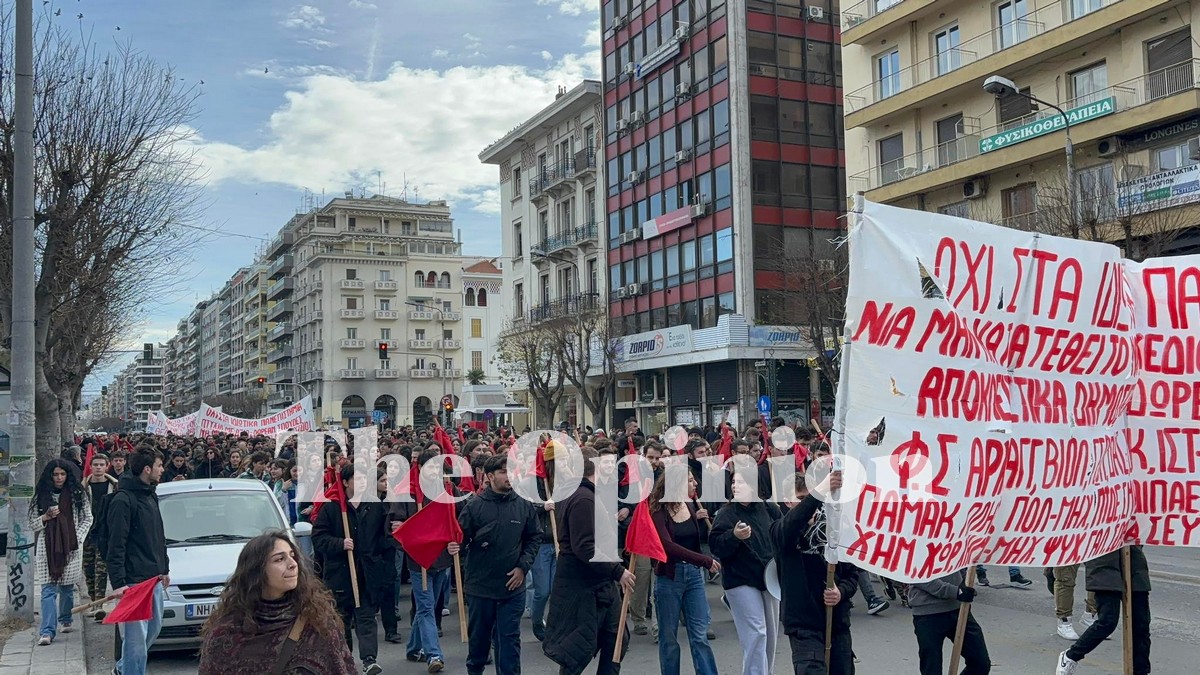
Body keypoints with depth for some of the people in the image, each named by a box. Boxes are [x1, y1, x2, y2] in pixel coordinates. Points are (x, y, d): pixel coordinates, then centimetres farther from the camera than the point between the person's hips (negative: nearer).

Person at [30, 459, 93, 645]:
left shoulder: (78, 494, 3)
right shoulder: (41, 495, 5)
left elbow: (87, 519, 8)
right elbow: (32, 523, 8)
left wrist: (77, 539, -4)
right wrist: (46, 517, -12)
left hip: (71, 548, 0)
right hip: (47, 548, 0)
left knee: (67, 587, 10)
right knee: (48, 589, -8)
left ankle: (65, 620, 31)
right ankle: (47, 631, -12)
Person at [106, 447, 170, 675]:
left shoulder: (150, 495, 14)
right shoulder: (123, 500, -14)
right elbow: (116, 546, -17)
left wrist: (164, 568, 21)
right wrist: (118, 583, -21)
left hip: (154, 579, 9)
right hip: (134, 581, -9)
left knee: (153, 629, 18)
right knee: (136, 638, -5)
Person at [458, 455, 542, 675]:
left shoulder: (524, 505, -3)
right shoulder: (474, 505, -9)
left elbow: (535, 537, 5)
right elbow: (461, 537, -6)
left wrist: (523, 566, -2)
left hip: (512, 586, 1)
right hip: (480, 584, 0)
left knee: (510, 638, 6)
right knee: (478, 636, 16)